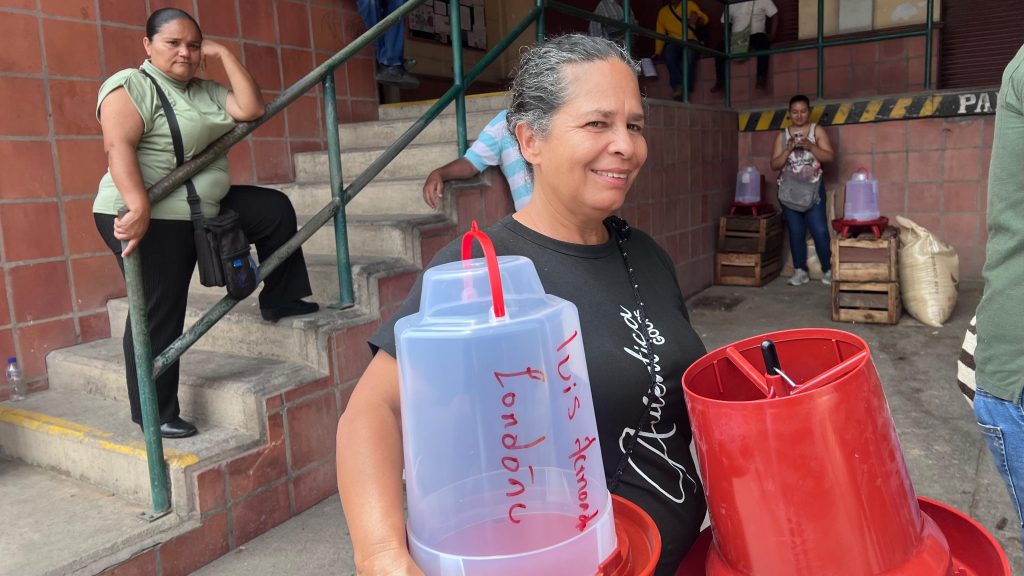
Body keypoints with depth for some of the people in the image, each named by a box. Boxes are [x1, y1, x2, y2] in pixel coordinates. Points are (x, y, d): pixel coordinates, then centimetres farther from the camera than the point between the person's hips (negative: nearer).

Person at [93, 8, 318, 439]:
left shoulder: (205, 92, 14)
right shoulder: (131, 86, -10)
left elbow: (252, 109, 2)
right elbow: (118, 146, -25)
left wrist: (224, 55, 1)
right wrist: (138, 208, -38)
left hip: (203, 210, 8)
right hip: (152, 218, -8)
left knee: (274, 209, 10)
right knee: (158, 315, -4)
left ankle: (279, 300, 19)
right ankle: (154, 415, 8)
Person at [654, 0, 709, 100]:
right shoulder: (663, 11, 19)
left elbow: (704, 19, 9)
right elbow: (660, 33, 14)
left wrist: (697, 18, -15)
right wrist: (658, 52, 2)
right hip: (674, 43, 1)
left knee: (689, 54, -36)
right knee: (669, 53, -35)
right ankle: (678, 86, -40)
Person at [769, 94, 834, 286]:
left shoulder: (817, 131, 2)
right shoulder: (782, 135, 5)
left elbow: (830, 157, -5)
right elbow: (775, 165, 1)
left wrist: (810, 146, -18)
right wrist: (788, 150, -15)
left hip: (813, 188, -2)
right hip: (789, 190, 2)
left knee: (820, 231, -7)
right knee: (796, 232, 5)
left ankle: (828, 270, 6)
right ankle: (800, 271, 13)